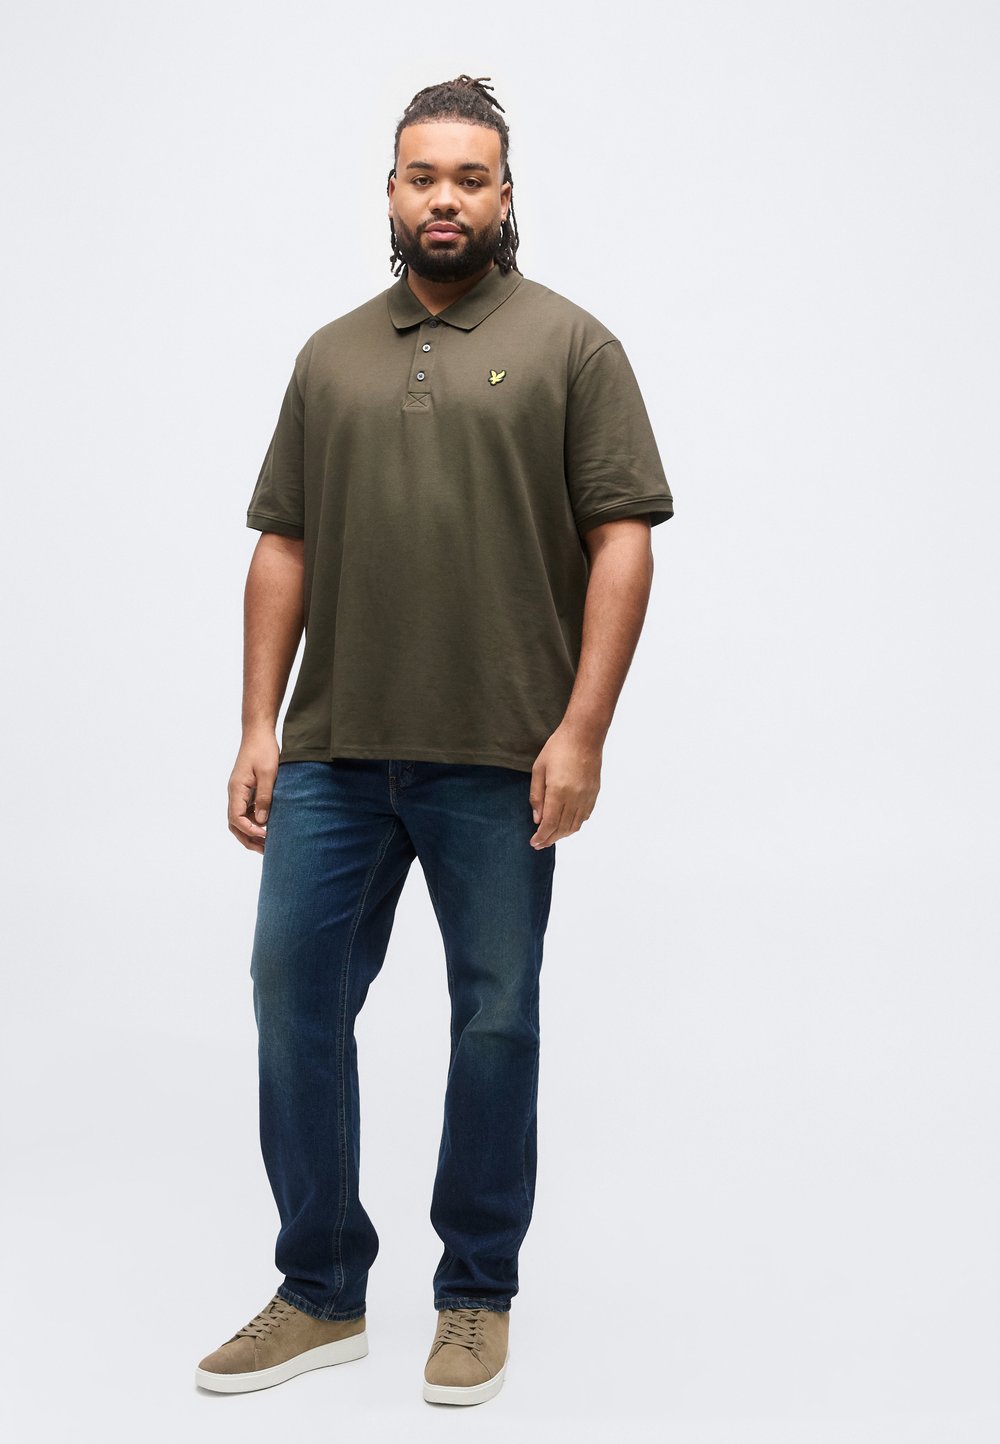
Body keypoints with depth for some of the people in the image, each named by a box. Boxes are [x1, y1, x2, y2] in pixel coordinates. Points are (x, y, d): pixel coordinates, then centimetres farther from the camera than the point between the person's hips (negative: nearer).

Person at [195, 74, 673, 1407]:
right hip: (331, 752, 4)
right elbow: (284, 546, 12)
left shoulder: (571, 346, 2)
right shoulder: (331, 355, 14)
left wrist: (582, 729, -13)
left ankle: (479, 1297, 22)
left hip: (500, 760, -3)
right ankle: (320, 1296, 19)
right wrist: (258, 726, 4)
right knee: (293, 997, 4)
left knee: (495, 1021, 6)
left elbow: (622, 539, -4)